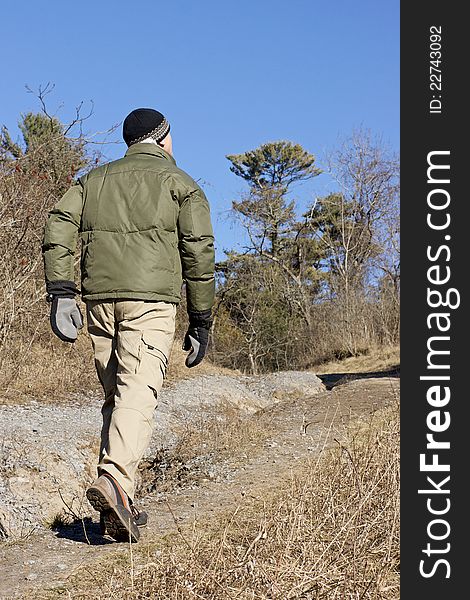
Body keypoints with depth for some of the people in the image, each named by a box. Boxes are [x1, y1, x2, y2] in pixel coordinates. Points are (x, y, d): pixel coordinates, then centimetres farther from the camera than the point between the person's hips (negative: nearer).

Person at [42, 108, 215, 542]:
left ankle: (120, 510, 12)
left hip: (100, 297, 4)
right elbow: (199, 252, 3)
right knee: (139, 393, -12)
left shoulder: (95, 179, 22)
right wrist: (201, 321, 6)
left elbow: (58, 225, 6)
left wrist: (60, 291, -1)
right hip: (151, 298, -4)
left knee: (114, 395, 11)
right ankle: (115, 478, -35)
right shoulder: (181, 184, 12)